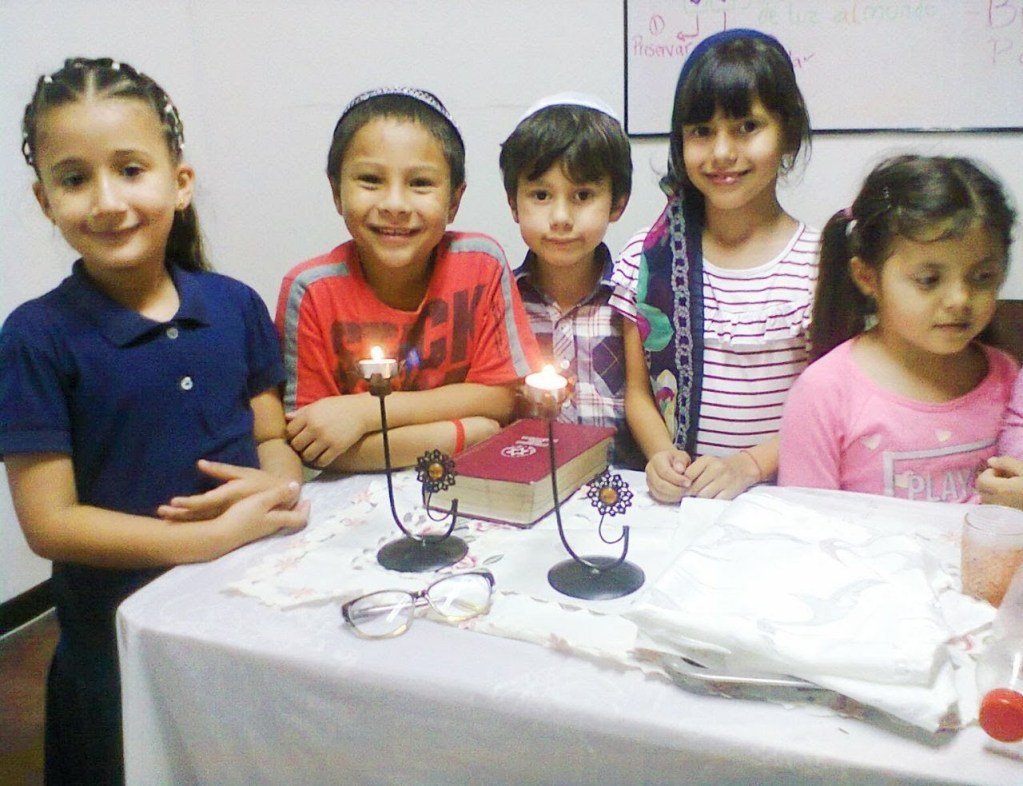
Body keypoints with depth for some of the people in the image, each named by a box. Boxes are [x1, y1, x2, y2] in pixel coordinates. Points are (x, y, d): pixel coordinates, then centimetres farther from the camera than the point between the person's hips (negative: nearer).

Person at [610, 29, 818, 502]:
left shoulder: (820, 262, -2)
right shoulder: (647, 257, 5)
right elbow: (637, 390, 9)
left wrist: (751, 464, -13)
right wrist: (662, 456, -8)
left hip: (782, 495, -2)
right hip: (676, 495, 2)